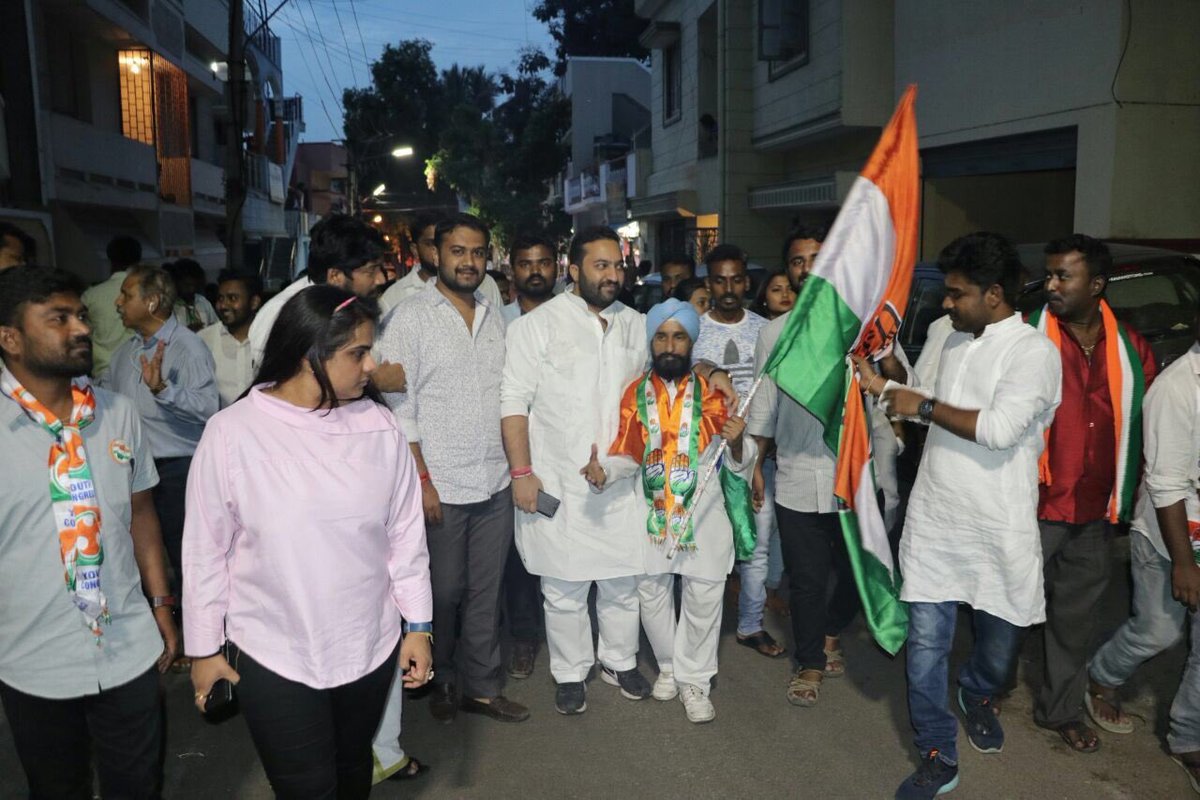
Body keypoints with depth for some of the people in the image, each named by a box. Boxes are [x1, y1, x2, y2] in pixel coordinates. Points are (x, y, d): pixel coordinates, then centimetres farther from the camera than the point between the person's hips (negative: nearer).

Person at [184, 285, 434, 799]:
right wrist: (204, 647, 3)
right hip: (272, 658, -3)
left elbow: (405, 533, 0)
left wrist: (418, 624, 3)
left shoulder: (378, 425, -7)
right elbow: (206, 550, -4)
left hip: (371, 647, 3)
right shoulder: (232, 433, -14)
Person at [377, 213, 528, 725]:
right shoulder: (411, 316, -5)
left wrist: (518, 466, 8)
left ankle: (481, 687, 28)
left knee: (486, 592, 13)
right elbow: (398, 405, -9)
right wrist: (420, 479, -12)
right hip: (440, 487, -4)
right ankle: (441, 681, 31)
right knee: (443, 593, 8)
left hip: (495, 484, 5)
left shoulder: (495, 317, 10)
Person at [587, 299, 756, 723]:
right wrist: (603, 472, -19)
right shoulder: (636, 394, -2)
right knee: (652, 593, 13)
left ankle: (693, 680, 24)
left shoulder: (710, 392, -4)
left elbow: (736, 462, -3)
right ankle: (669, 667, 36)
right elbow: (628, 456, 1)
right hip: (653, 511, 2)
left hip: (704, 512, -1)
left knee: (704, 597, 5)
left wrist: (737, 441, -26)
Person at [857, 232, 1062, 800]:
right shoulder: (955, 340, 9)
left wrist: (924, 406, -15)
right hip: (934, 519, 5)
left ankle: (978, 696, 49)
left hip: (999, 526, -4)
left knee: (999, 635, 17)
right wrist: (884, 387, 11)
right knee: (926, 640, 3)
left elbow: (999, 428, -25)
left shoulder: (1035, 352, -13)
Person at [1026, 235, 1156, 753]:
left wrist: (1131, 497, 8)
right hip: (1034, 508, -4)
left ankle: (1061, 709, 35)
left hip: (1095, 515, 5)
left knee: (1076, 615, 18)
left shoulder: (1129, 348, 4)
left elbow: (1144, 426, 12)